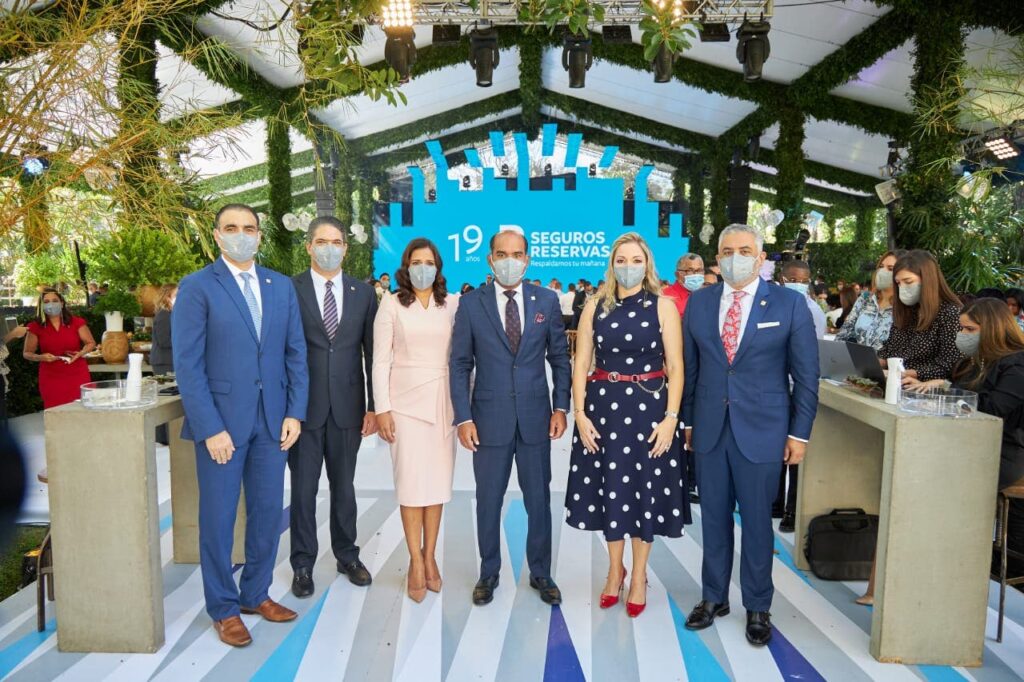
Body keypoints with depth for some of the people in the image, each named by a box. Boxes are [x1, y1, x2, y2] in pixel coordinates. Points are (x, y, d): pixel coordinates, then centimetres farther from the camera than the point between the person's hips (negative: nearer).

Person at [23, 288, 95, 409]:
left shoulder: (76, 322, 0)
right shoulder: (35, 327, 2)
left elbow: (91, 343, 8)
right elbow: (26, 353, 9)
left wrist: (80, 353, -12)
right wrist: (41, 357, -12)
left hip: (78, 376, 0)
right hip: (51, 379, 0)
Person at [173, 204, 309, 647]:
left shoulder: (281, 286, 8)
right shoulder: (197, 287, -4)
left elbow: (296, 353, 8)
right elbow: (187, 364, -9)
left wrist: (295, 413, 0)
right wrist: (210, 428, -14)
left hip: (272, 421, 4)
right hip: (221, 421, -4)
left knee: (267, 512, 12)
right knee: (218, 518, 8)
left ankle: (256, 593, 31)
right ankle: (223, 607, 25)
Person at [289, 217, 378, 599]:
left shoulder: (363, 293, 5)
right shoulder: (289, 290, -2)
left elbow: (372, 353, 5)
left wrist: (374, 405, 1)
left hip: (348, 406, 2)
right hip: (303, 405, -2)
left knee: (343, 485, 15)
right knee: (303, 488, 8)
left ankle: (347, 555, 32)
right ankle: (303, 564, 24)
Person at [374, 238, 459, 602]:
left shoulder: (453, 304, 5)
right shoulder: (391, 305, 1)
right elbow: (380, 360, -1)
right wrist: (382, 409, -6)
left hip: (443, 401, 2)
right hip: (406, 401, -2)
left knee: (438, 480, 7)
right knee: (411, 482, 0)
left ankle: (429, 556, 22)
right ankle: (416, 561, 14)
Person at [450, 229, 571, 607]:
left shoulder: (547, 300, 2)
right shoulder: (471, 304, -2)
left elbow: (560, 358, 6)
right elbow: (459, 365, -1)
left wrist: (560, 407, -1)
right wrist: (463, 418, -7)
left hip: (536, 417, 1)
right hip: (489, 418, -1)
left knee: (539, 500, 12)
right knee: (488, 501, 11)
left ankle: (540, 573, 30)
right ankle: (489, 572, 31)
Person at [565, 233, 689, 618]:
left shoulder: (663, 306, -2)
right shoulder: (595, 306, 3)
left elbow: (676, 367, -5)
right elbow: (581, 363, 1)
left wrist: (671, 417, -13)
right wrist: (580, 413, -8)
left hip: (648, 407, -1)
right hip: (603, 406, 2)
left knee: (645, 489, 8)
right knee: (609, 487, 11)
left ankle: (639, 576, 27)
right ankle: (615, 569, 32)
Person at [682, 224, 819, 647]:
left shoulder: (789, 304, -3)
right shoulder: (699, 303, 5)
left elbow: (806, 374, -1)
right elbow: (690, 367, 9)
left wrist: (799, 433, -3)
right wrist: (688, 420, 8)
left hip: (761, 430, -2)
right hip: (709, 429, 3)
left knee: (756, 520, 9)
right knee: (714, 517, 13)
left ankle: (757, 607, 27)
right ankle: (714, 597, 30)